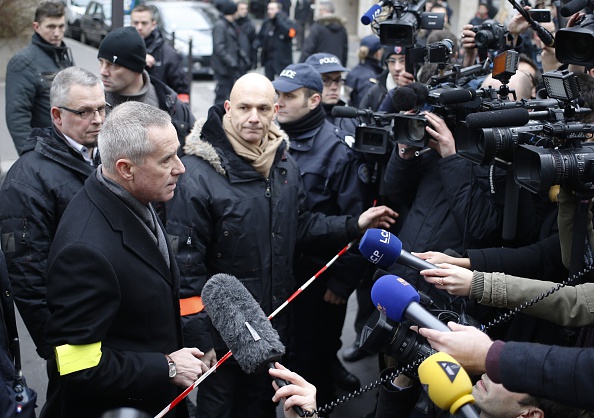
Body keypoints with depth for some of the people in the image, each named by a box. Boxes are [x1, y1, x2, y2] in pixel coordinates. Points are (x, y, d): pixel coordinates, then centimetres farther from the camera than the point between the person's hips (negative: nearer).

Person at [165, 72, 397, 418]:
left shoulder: (284, 165, 1)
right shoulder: (198, 175, -20)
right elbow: (186, 264, -20)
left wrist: (354, 226, 4)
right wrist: (200, 338, -19)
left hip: (275, 323, 6)